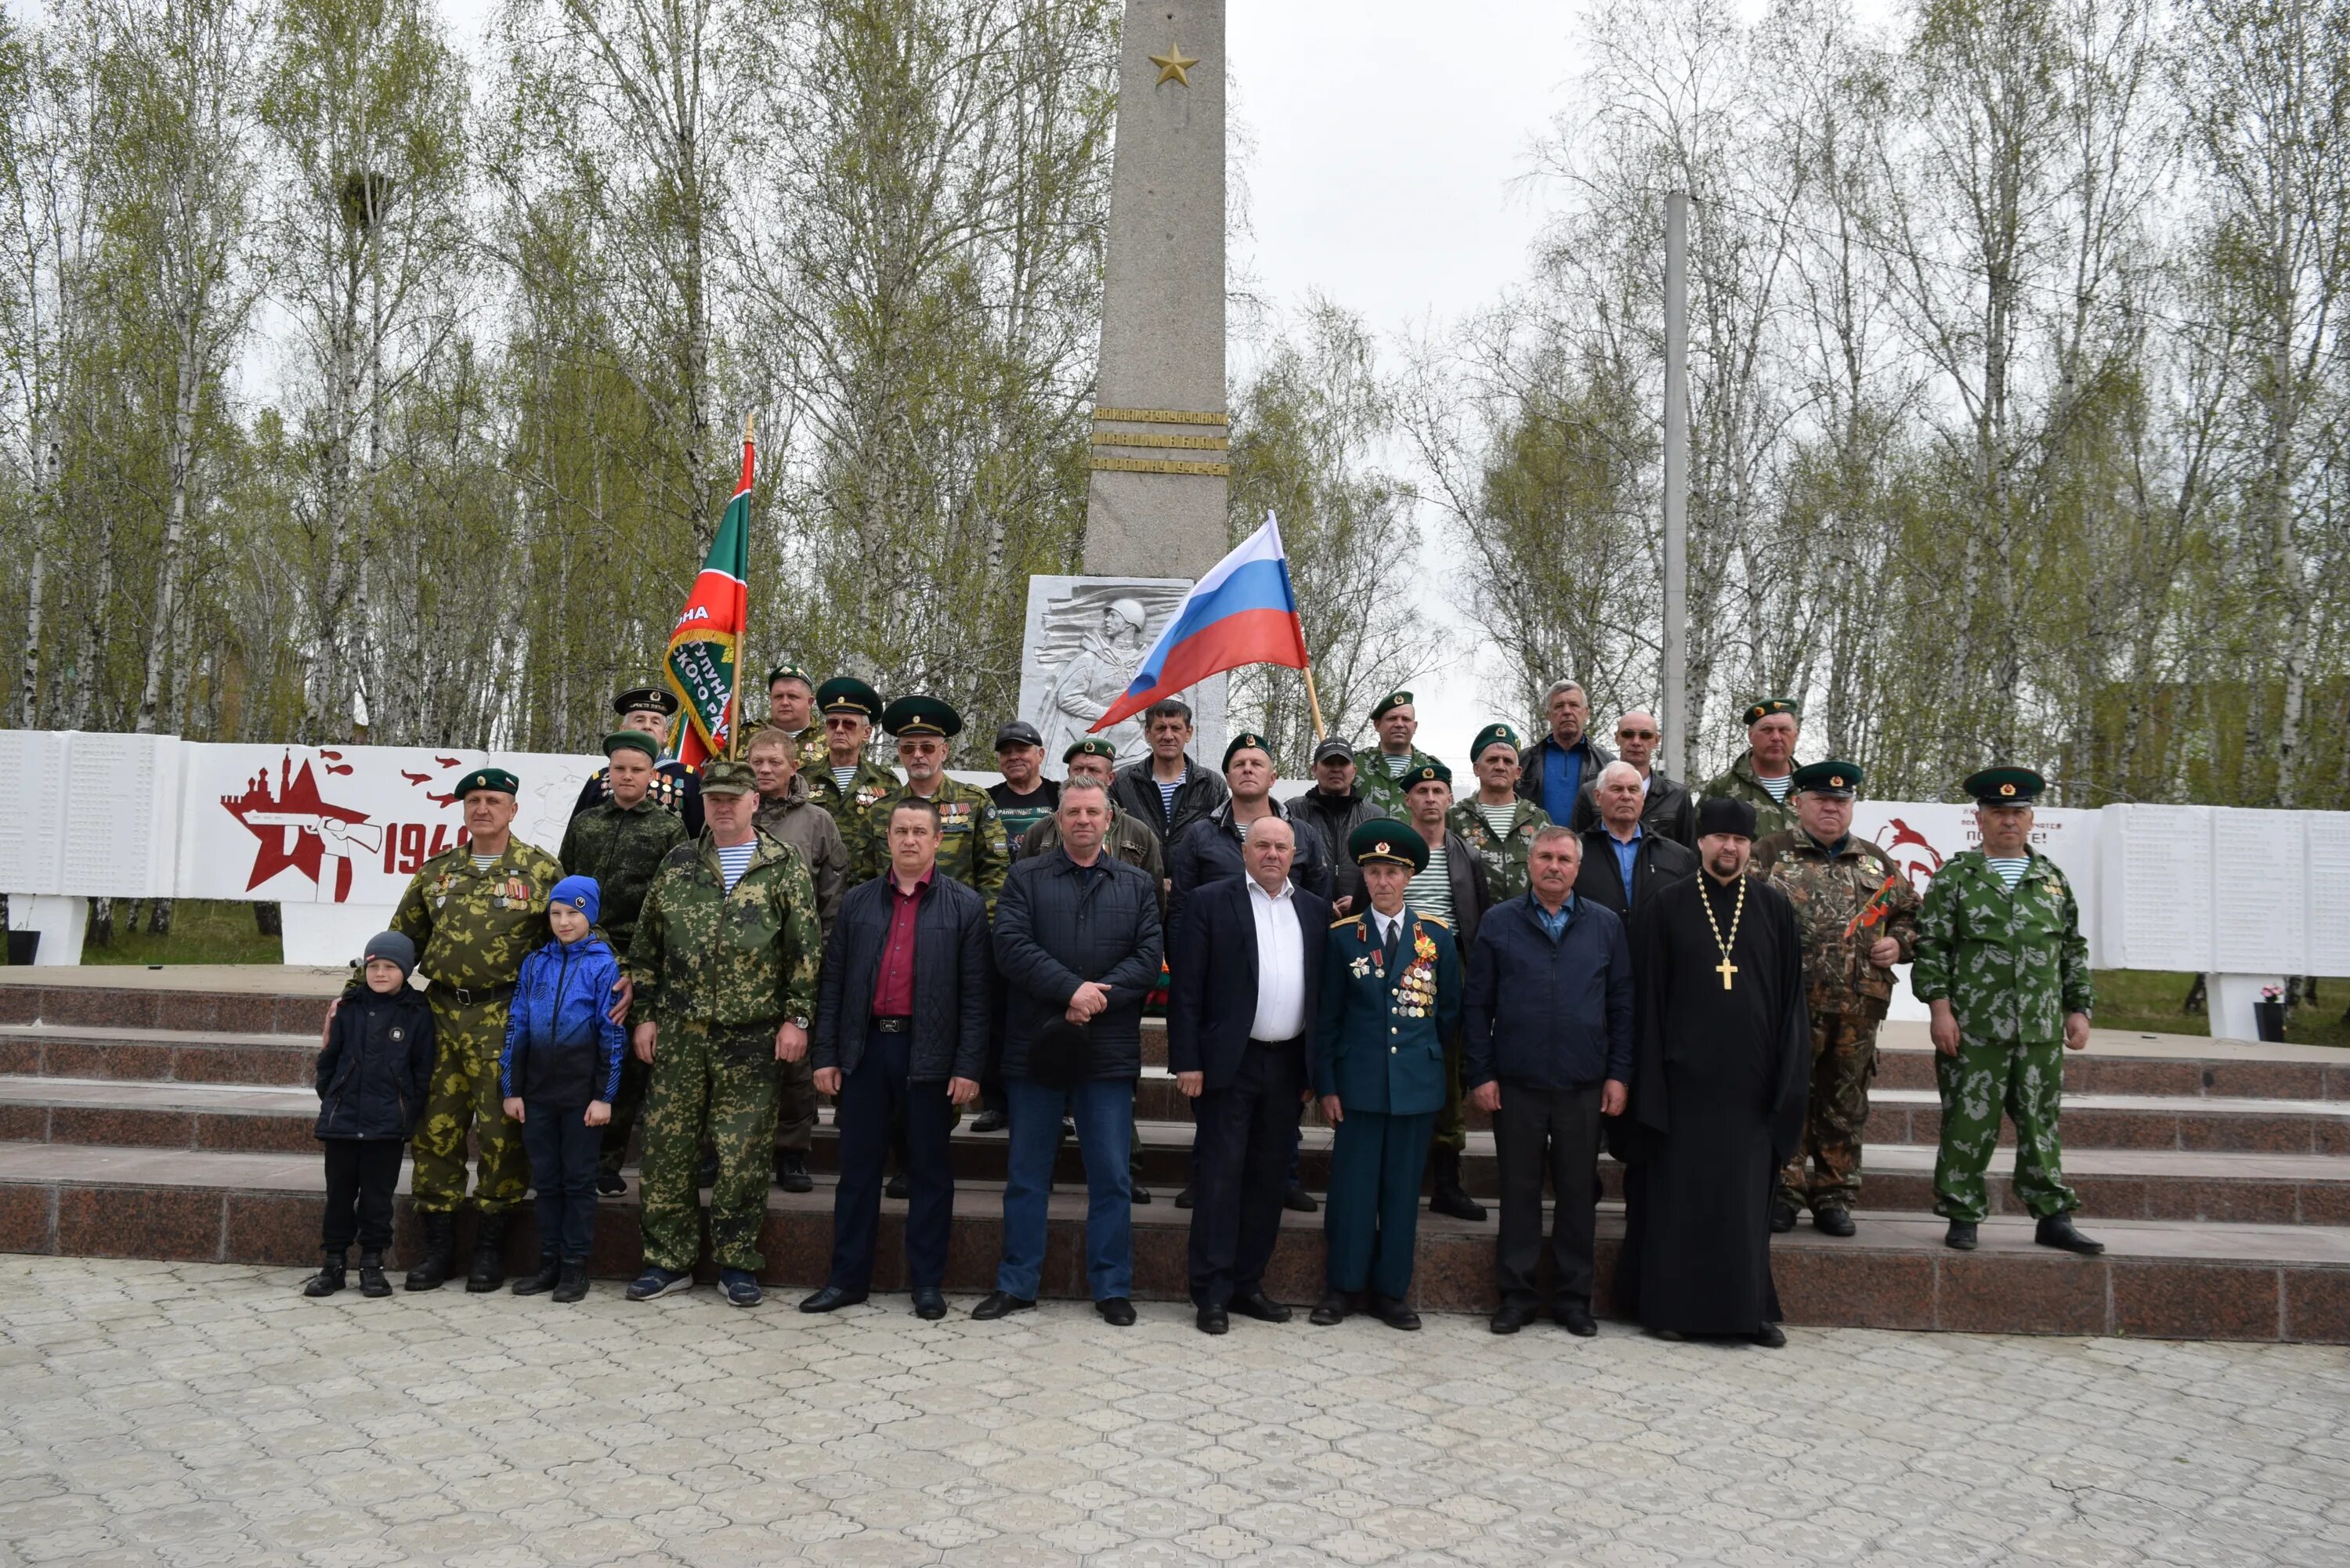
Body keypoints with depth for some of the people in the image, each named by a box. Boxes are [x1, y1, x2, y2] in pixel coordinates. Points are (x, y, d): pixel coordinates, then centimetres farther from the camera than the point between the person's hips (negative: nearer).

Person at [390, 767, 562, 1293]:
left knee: (500, 1131, 0)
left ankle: (489, 1246, 13)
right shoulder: (436, 871, 12)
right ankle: (439, 1245, 17)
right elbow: (400, 939, 16)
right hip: (442, 1014, 4)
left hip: (506, 1018, -4)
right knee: (436, 1127, 6)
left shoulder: (541, 870, 1)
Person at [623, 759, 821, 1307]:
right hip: (678, 1034, 3)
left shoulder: (784, 866, 1)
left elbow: (806, 949, -1)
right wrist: (646, 1014, 7)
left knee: (744, 1155, 2)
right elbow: (646, 946, 12)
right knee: (666, 1147, 5)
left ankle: (736, 1262, 16)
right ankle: (668, 1260, 18)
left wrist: (796, 1017, -7)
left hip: (751, 1036, -3)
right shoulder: (677, 865, 9)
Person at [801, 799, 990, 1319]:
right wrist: (825, 1055, 2)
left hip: (929, 1054, -2)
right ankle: (847, 1278, 20)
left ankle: (927, 1283, 16)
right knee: (857, 1168, 9)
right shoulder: (858, 901, 9)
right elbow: (832, 981, 8)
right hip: (865, 1049, 3)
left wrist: (968, 1066, -9)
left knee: (929, 1172, 6)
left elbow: (975, 994, -3)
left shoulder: (965, 906, 0)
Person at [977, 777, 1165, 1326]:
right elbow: (1011, 947, -7)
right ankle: (1016, 1285, 20)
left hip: (1109, 1051, 1)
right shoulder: (1026, 879, 6)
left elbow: (1149, 957, 0)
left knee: (1111, 1176, 5)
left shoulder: (1137, 886, 11)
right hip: (1035, 1047, 0)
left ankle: (1112, 1287, 16)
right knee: (1026, 1174, 8)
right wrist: (1072, 989, -17)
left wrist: (1098, 998, -14)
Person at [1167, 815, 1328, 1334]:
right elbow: (1186, 987, -5)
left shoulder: (1315, 910, 10)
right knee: (1219, 1174, -1)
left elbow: (1323, 991, 9)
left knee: (1269, 1177, 10)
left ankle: (1248, 1284, 21)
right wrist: (1187, 1061, -11)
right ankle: (1211, 1293, 6)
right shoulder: (1210, 901, -2)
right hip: (1228, 1062, -4)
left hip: (1288, 1064, 4)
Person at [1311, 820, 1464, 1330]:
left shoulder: (1437, 935, 4)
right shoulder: (1342, 936, 1)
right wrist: (1326, 1085, -3)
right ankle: (1343, 1285, 15)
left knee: (1403, 1188, 7)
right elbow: (1327, 1017, 1)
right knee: (1353, 1185, 2)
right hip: (1358, 1082, -1)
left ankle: (1391, 1291, 18)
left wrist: (1426, 1055, 12)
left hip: (1417, 1083, 1)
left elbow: (1450, 1010, 12)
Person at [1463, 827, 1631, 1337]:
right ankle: (1516, 1295, 17)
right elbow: (1476, 1004, 2)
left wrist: (1619, 1074, 1)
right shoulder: (1499, 923, 2)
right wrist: (1480, 1074, -4)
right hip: (1516, 1084, -1)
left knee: (1579, 1191, 8)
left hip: (1584, 1085, 1)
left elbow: (1622, 1004, 7)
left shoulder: (1605, 926, 6)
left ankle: (1574, 1297, 20)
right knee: (1519, 1190, 7)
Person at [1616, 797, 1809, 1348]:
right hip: (1684, 1074, -1)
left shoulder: (1774, 907, 6)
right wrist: (1650, 1071, -4)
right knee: (1678, 1192, 4)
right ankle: (1670, 1304, 14)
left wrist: (1786, 1071, 0)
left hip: (1750, 1077, 1)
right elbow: (1647, 994, 1)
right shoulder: (1667, 906, 1)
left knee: (1747, 1193, 6)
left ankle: (1749, 1308, 17)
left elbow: (1791, 993, 7)